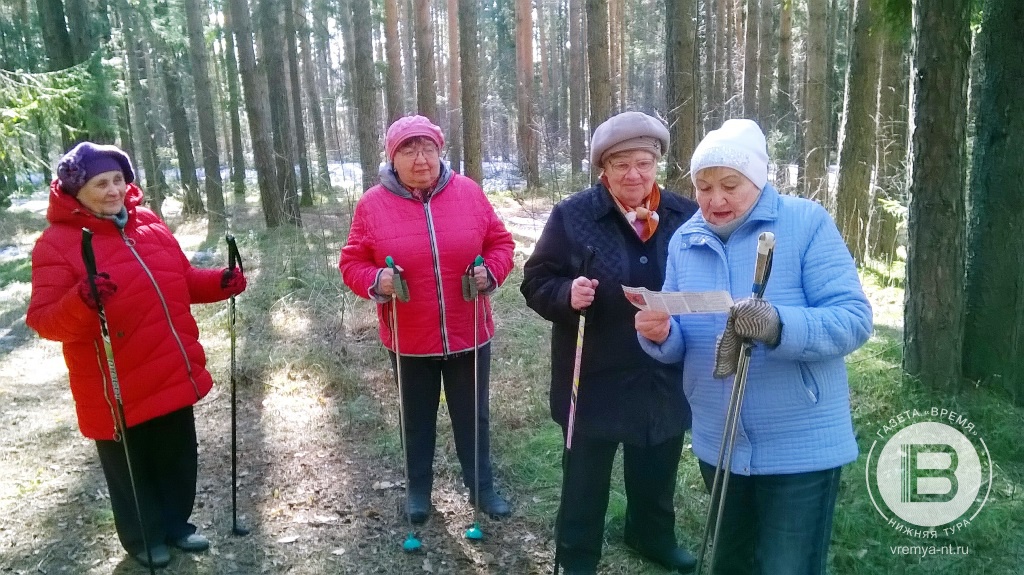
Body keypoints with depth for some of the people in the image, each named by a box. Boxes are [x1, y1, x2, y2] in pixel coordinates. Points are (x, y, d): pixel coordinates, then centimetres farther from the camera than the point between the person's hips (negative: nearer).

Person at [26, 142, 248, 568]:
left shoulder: (149, 224, 5)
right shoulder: (57, 242, -13)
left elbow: (182, 282, 15)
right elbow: (44, 321, -18)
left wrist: (221, 282, -2)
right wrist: (81, 302, -37)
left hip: (172, 374, 6)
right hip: (118, 387, -5)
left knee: (180, 457, 19)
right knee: (131, 467, 13)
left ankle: (175, 524, 41)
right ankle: (143, 537, 36)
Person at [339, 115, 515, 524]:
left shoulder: (468, 193, -4)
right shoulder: (373, 204, -7)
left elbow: (500, 242, 4)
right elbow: (352, 263, -2)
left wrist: (491, 272, -15)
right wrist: (376, 282, -22)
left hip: (468, 334, 1)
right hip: (409, 339, 0)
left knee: (472, 415, 14)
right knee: (417, 418, 17)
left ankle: (481, 487, 32)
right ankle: (418, 489, 37)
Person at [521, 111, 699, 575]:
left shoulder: (686, 215, -1)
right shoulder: (572, 215, -9)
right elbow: (536, 282, -7)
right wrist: (567, 294, -27)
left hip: (666, 377, 3)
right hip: (595, 378, -3)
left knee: (658, 470, 23)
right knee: (586, 474, 12)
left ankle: (653, 535, 50)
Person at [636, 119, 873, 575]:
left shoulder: (807, 223, -12)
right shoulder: (684, 240, 2)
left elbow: (853, 319, -20)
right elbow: (681, 346, 4)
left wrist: (779, 325, -38)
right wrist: (660, 335, -20)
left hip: (800, 447, -4)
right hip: (718, 444, 5)